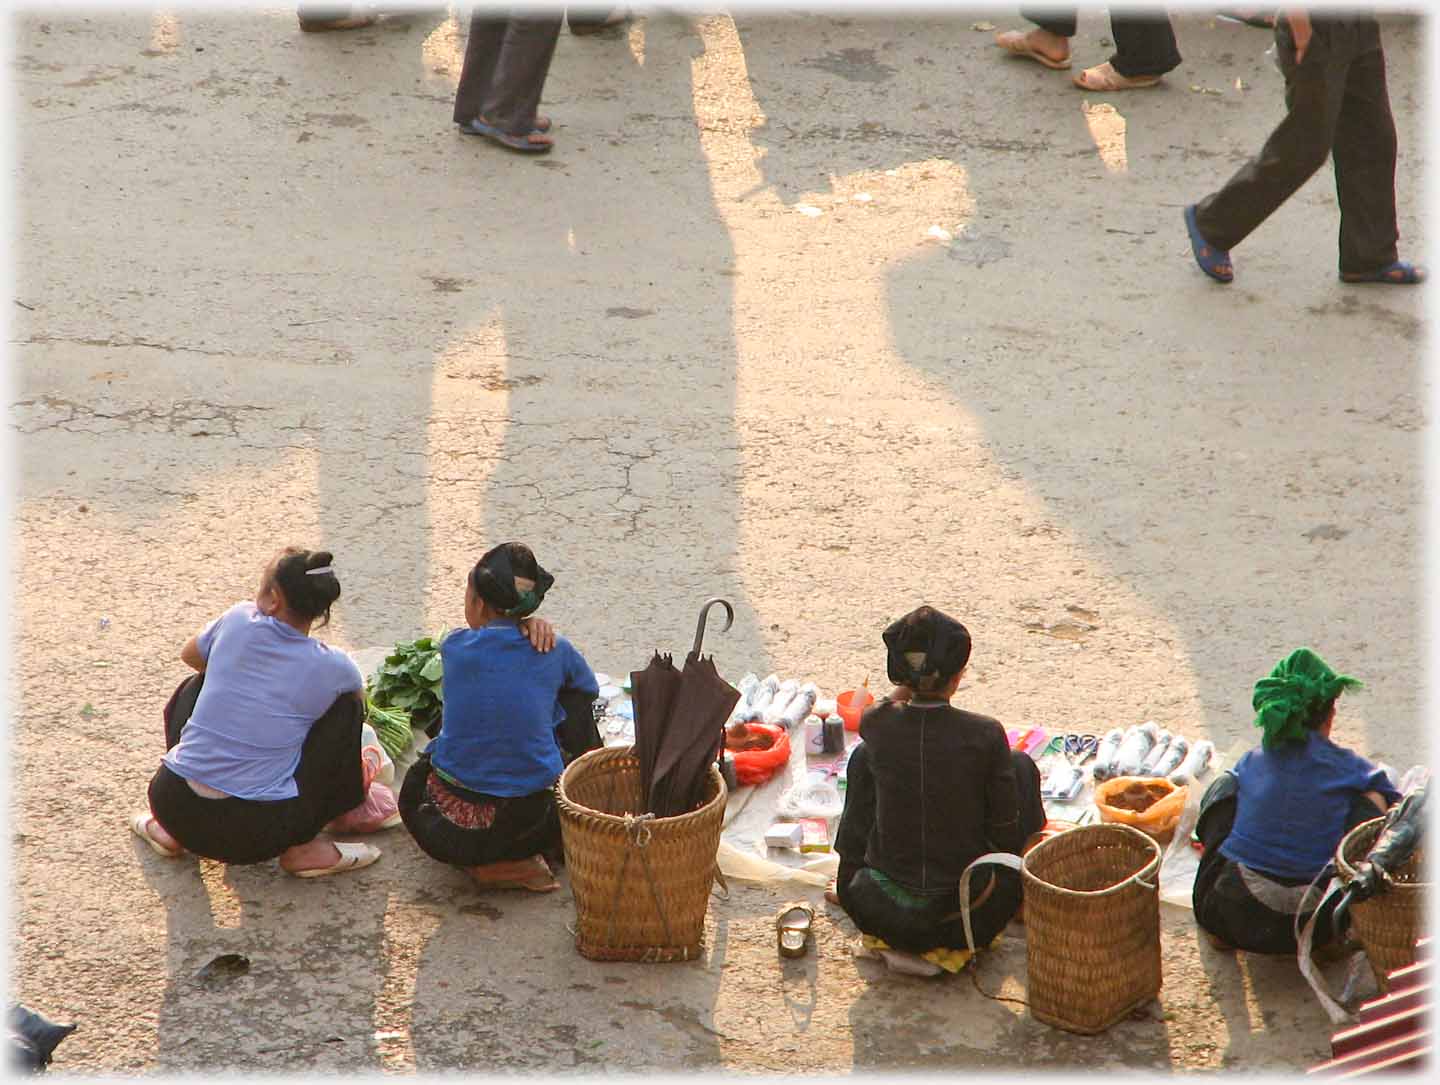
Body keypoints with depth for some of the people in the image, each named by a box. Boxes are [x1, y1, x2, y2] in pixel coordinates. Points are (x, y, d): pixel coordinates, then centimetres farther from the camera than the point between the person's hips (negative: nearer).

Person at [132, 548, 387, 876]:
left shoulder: (238, 621, 1)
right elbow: (357, 704, 22)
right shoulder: (332, 668, -3)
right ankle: (304, 847, 12)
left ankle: (172, 831, 24)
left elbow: (190, 655, 25)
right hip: (257, 833, -3)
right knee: (346, 707, 12)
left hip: (174, 807, 3)